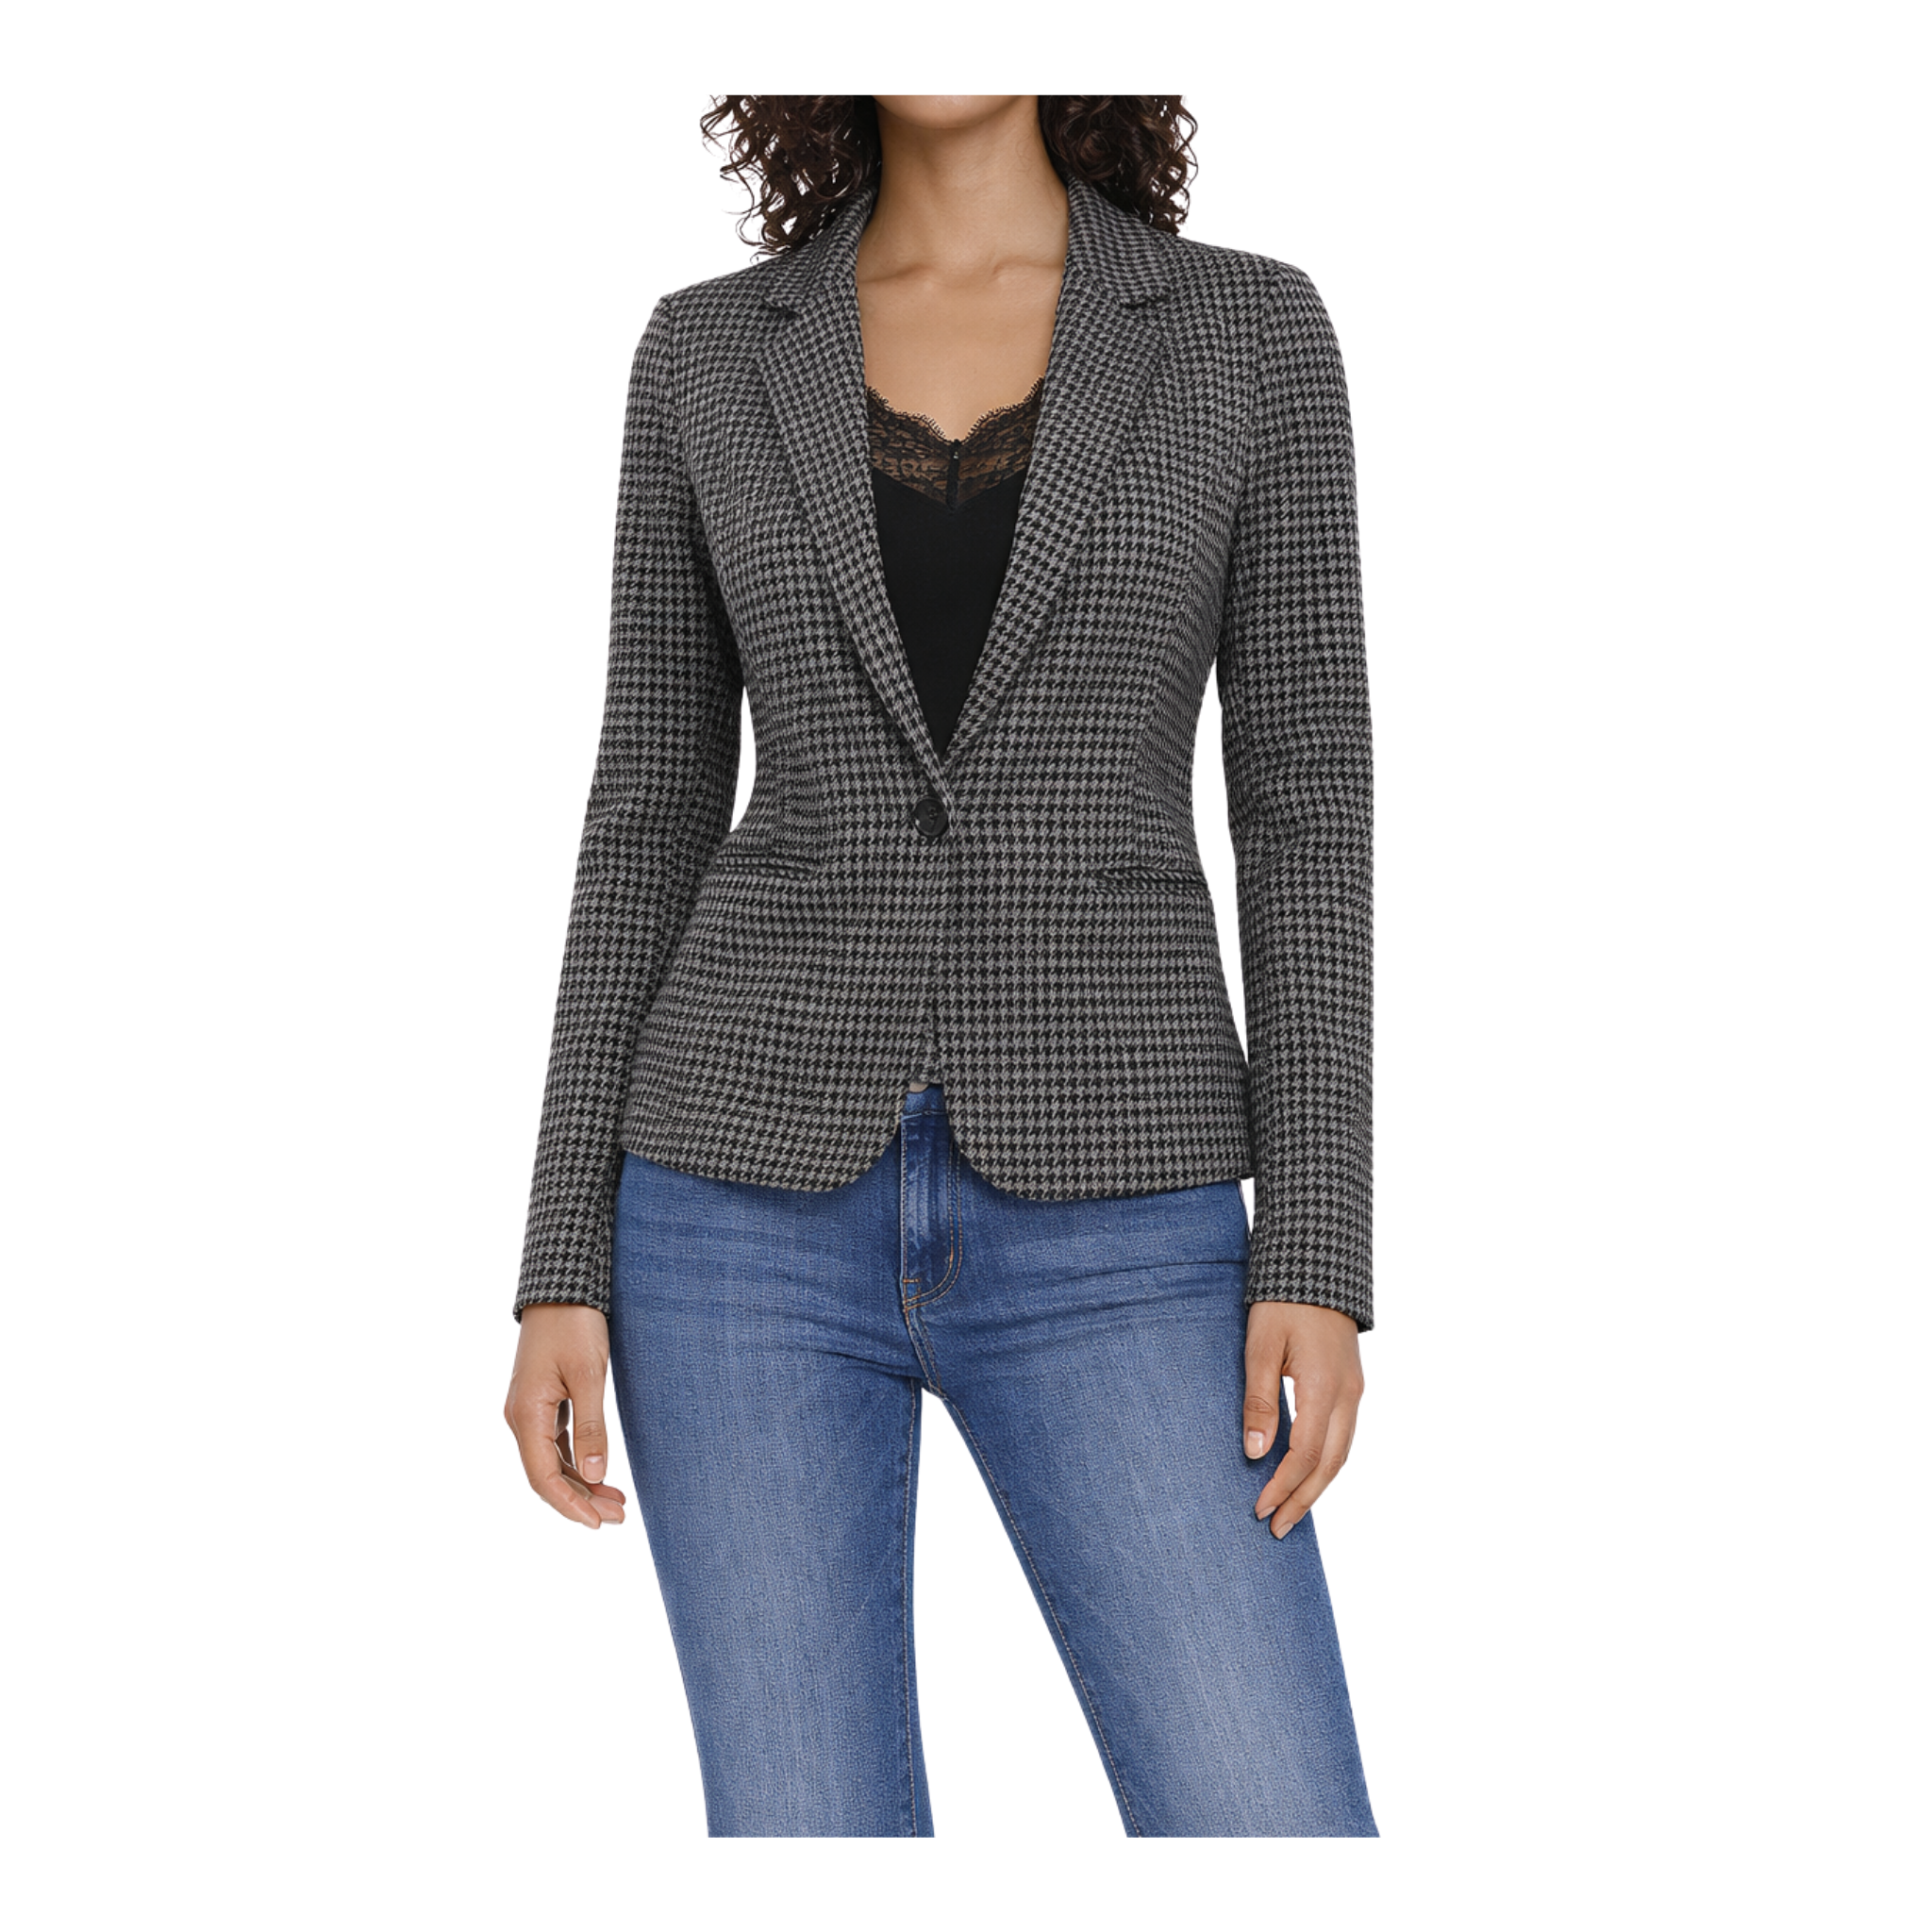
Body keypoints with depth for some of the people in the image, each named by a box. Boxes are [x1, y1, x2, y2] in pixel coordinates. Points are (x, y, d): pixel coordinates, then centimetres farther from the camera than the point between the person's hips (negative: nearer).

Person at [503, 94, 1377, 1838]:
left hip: (1100, 1243, 0)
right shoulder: (711, 357, 5)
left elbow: (1304, 808, 0)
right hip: (763, 1209, 1)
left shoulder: (1251, 331, 2)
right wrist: (565, 1265, 2)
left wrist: (1316, 1260, -7)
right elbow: (652, 812, 6)